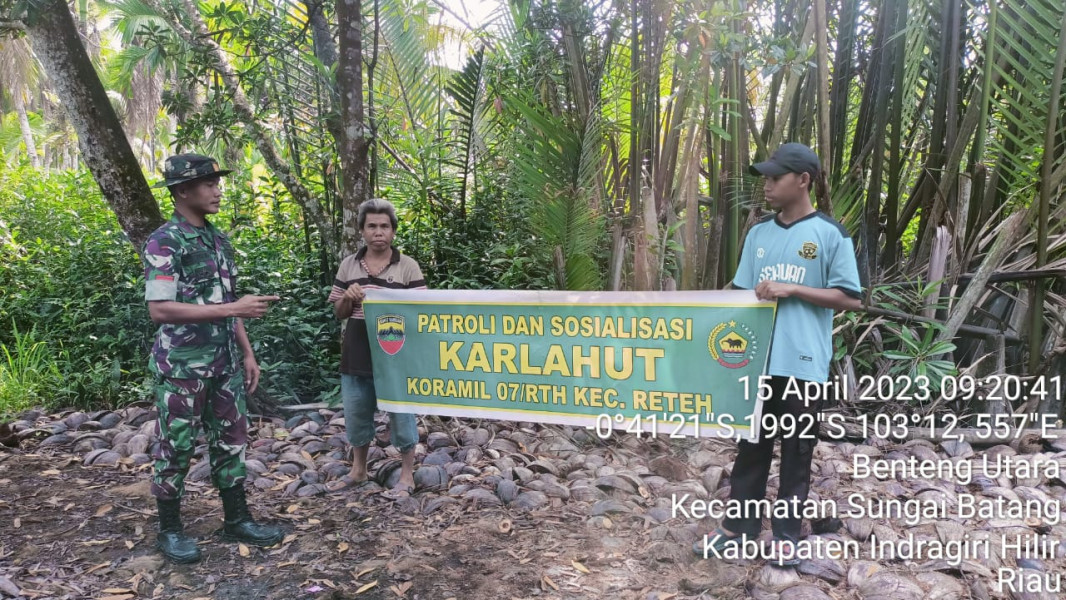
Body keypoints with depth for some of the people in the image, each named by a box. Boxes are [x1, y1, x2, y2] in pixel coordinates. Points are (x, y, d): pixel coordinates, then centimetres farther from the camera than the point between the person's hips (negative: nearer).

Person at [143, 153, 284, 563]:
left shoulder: (219, 240, 10)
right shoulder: (164, 243, -13)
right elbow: (159, 309, -22)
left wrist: (247, 353, 12)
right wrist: (234, 308, -25)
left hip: (224, 362, 7)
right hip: (182, 365, -7)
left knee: (230, 438, 12)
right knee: (176, 446, 5)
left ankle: (237, 519, 23)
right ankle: (170, 529, 21)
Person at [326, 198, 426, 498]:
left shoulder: (408, 266, -3)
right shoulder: (348, 265, 7)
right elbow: (339, 312, 12)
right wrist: (348, 298, -9)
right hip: (356, 356, 4)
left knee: (401, 414, 5)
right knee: (356, 415, 15)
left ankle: (407, 475, 20)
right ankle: (358, 471, 34)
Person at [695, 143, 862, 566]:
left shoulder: (830, 234, -4)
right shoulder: (758, 234, 10)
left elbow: (851, 298, -7)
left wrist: (791, 289, -14)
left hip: (803, 362, -4)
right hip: (757, 358, 4)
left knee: (797, 451, 8)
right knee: (751, 444, 11)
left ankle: (786, 534, 21)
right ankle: (739, 526, 22)